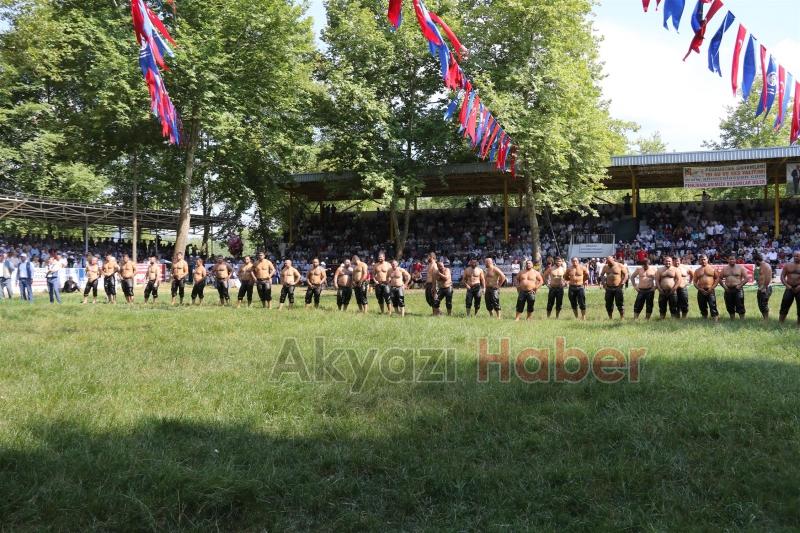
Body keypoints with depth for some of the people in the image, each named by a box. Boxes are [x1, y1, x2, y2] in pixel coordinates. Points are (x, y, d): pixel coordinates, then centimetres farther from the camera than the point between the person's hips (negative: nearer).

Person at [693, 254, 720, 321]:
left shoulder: (713, 268, 8)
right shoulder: (697, 271, 14)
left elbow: (717, 278, 3)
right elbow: (695, 282, 11)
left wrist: (712, 288, -9)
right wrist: (699, 289, -6)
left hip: (710, 291, -3)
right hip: (701, 291, 3)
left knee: (713, 306, -14)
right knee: (702, 307, 6)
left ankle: (716, 320, -19)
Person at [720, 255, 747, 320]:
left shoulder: (740, 267, 2)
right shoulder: (724, 268, 11)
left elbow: (746, 278, -1)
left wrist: (740, 285, -11)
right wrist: (724, 286, 0)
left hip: (738, 289, -4)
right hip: (728, 290, 4)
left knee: (740, 306, -7)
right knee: (730, 307, 8)